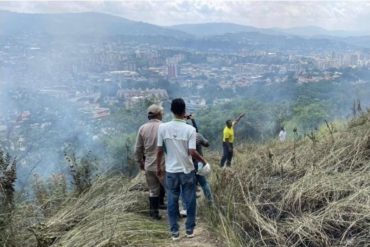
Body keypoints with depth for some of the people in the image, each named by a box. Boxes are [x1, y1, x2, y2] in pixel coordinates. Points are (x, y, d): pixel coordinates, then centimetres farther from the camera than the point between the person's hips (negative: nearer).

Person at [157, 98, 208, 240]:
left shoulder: (163, 127, -8)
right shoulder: (190, 129, -12)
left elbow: (160, 150, -3)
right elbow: (192, 152, -16)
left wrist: (158, 166, 12)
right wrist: (203, 161, 2)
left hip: (171, 171, 1)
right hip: (187, 171, -1)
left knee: (172, 202, 11)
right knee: (190, 201, 13)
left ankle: (174, 231, 17)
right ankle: (189, 229, 22)